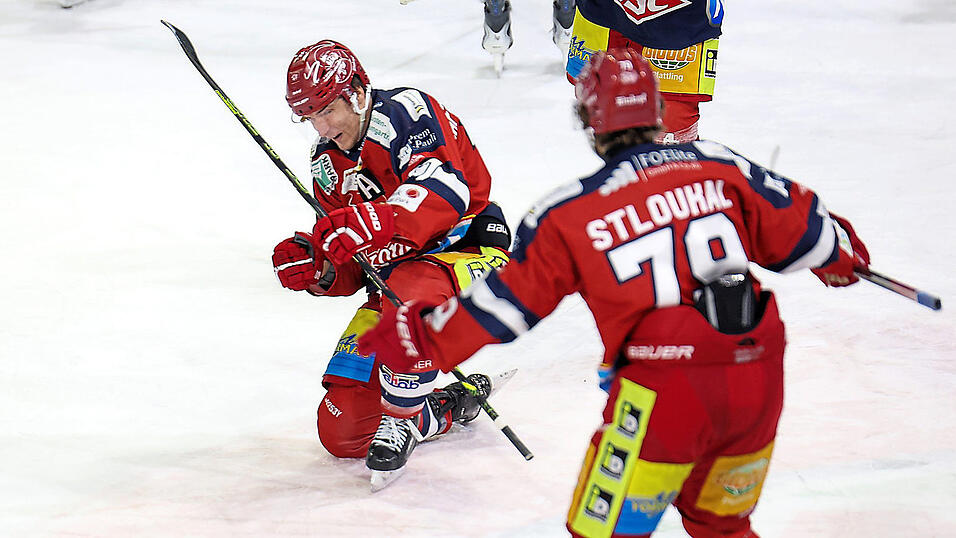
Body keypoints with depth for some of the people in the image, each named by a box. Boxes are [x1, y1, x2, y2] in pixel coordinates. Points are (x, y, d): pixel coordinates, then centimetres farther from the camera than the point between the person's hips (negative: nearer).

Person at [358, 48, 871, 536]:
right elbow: (797, 228, 14)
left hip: (664, 391, -4)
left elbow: (507, 300, 6)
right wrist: (841, 255, 37)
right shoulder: (721, 166, 7)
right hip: (759, 381, 4)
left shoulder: (569, 214, 0)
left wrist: (421, 338, 20)